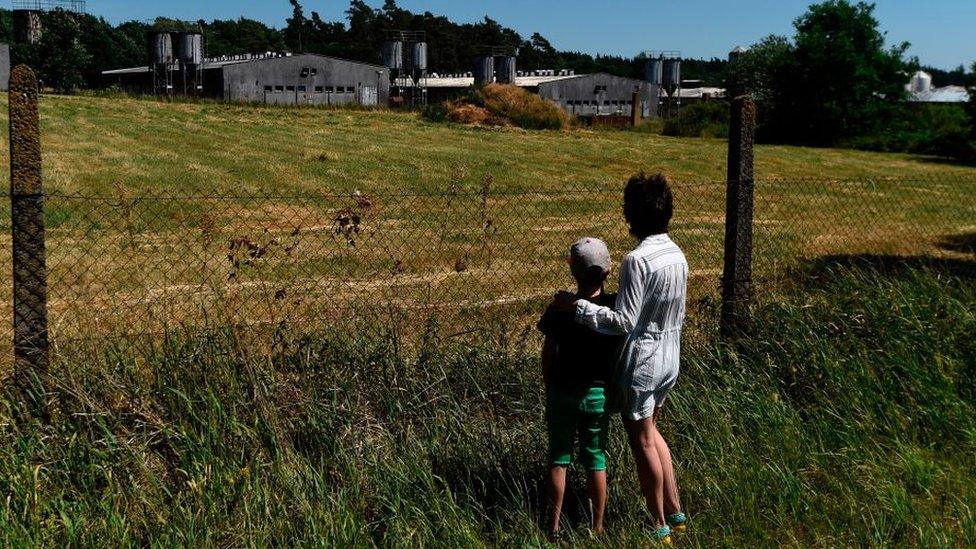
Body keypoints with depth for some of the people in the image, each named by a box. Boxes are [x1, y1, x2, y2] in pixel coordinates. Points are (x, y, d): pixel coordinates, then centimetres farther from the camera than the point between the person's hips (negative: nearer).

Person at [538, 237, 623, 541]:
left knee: (558, 459, 10)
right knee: (596, 460, 11)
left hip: (562, 392, -1)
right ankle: (597, 528, 18)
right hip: (598, 394, 1)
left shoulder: (560, 310, -12)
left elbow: (548, 354, -4)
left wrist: (549, 389, 10)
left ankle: (554, 528, 15)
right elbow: (621, 353, -3)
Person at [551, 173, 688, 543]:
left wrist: (577, 306, -17)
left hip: (641, 363, -8)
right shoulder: (677, 255, 3)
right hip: (669, 359, 8)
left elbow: (624, 322, -22)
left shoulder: (637, 260, -23)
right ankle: (674, 512, 29)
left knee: (643, 443, 7)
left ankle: (660, 526, 19)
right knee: (651, 432, 23)